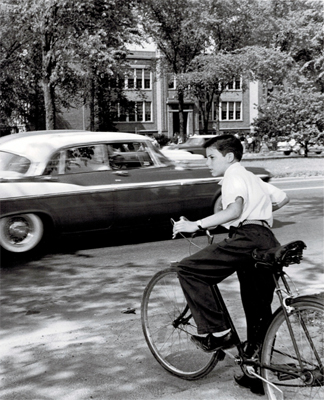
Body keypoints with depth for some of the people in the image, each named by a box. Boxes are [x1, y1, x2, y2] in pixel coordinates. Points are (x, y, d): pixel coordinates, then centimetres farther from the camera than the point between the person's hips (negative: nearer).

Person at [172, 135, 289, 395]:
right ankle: (257, 376, 25)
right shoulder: (254, 178, 30)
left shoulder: (234, 176, 2)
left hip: (247, 237, -10)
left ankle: (216, 332, -11)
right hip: (269, 241, 10)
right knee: (260, 313, 16)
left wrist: (196, 225, -20)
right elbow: (282, 198, 36)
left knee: (188, 269, -9)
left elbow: (235, 210, -17)